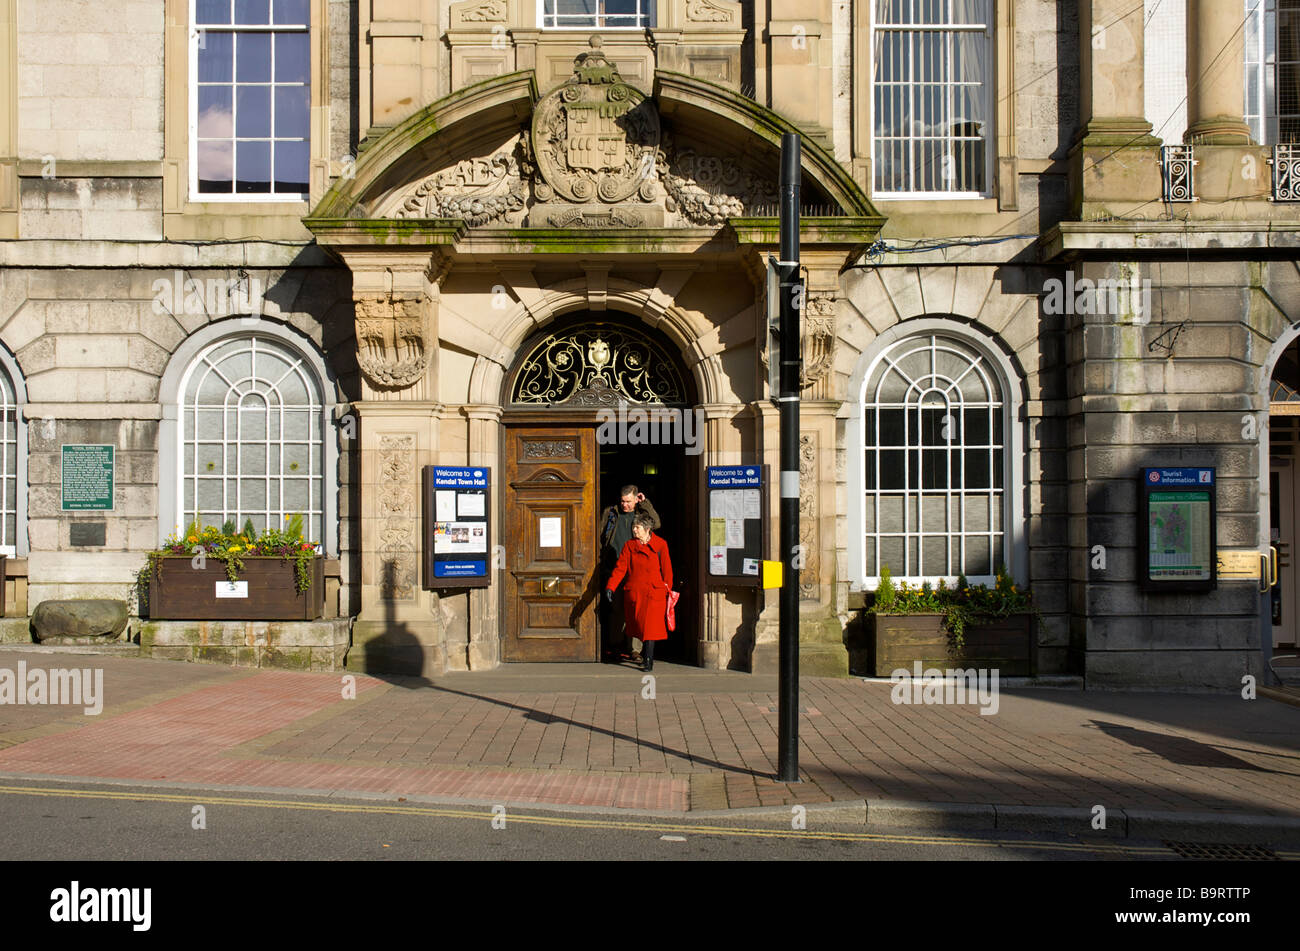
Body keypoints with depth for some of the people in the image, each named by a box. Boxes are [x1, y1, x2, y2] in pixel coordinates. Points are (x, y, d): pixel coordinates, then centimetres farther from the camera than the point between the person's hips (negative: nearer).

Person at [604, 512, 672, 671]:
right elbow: (620, 568, 1)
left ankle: (649, 660, -7)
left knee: (650, 626, -11)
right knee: (638, 624, 9)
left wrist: (667, 591, 3)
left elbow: (667, 570, 5)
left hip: (654, 592, -3)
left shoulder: (660, 545, 2)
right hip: (634, 592, 3)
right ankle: (647, 650, 33)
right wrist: (610, 587, -9)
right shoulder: (629, 546, 7)